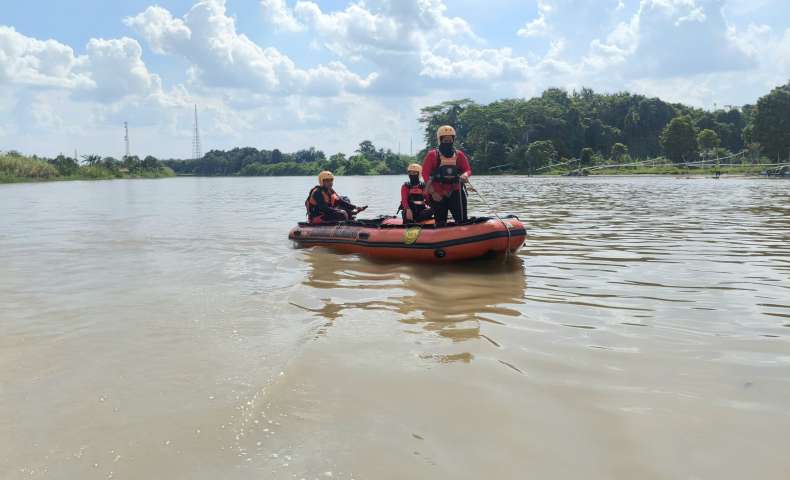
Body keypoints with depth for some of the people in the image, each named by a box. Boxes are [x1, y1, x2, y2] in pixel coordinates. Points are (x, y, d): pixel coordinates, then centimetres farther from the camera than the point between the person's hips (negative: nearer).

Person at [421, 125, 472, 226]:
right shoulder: (432, 155, 0)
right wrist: (433, 193, -12)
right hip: (438, 195, -1)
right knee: (440, 223, 8)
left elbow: (468, 169, 7)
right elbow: (425, 174, -5)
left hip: (455, 192, 1)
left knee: (462, 220, -11)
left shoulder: (459, 155, 8)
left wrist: (465, 175, -19)